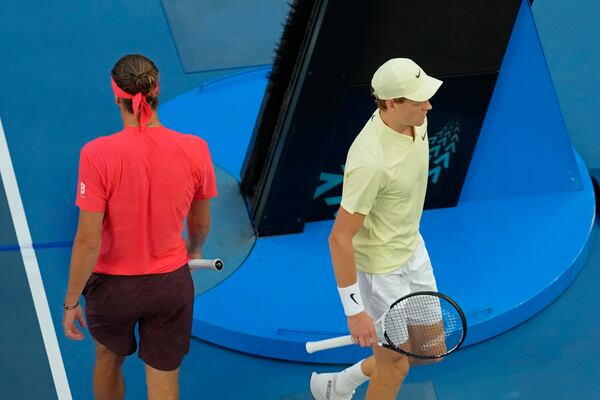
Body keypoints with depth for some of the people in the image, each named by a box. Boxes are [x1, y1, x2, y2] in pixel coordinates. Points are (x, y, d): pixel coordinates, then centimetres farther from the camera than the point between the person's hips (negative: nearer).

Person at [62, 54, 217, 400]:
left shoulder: (98, 154, -22)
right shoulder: (195, 150, -13)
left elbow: (88, 240, -19)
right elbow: (201, 224, 3)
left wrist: (71, 301, -6)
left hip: (113, 285, -1)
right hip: (172, 284, 1)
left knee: (109, 359, 29)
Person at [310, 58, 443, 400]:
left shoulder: (415, 120, -10)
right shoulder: (370, 161, -36)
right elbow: (340, 239, -29)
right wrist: (354, 310, -24)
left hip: (413, 249, 9)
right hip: (380, 267, -8)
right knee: (395, 365, 8)